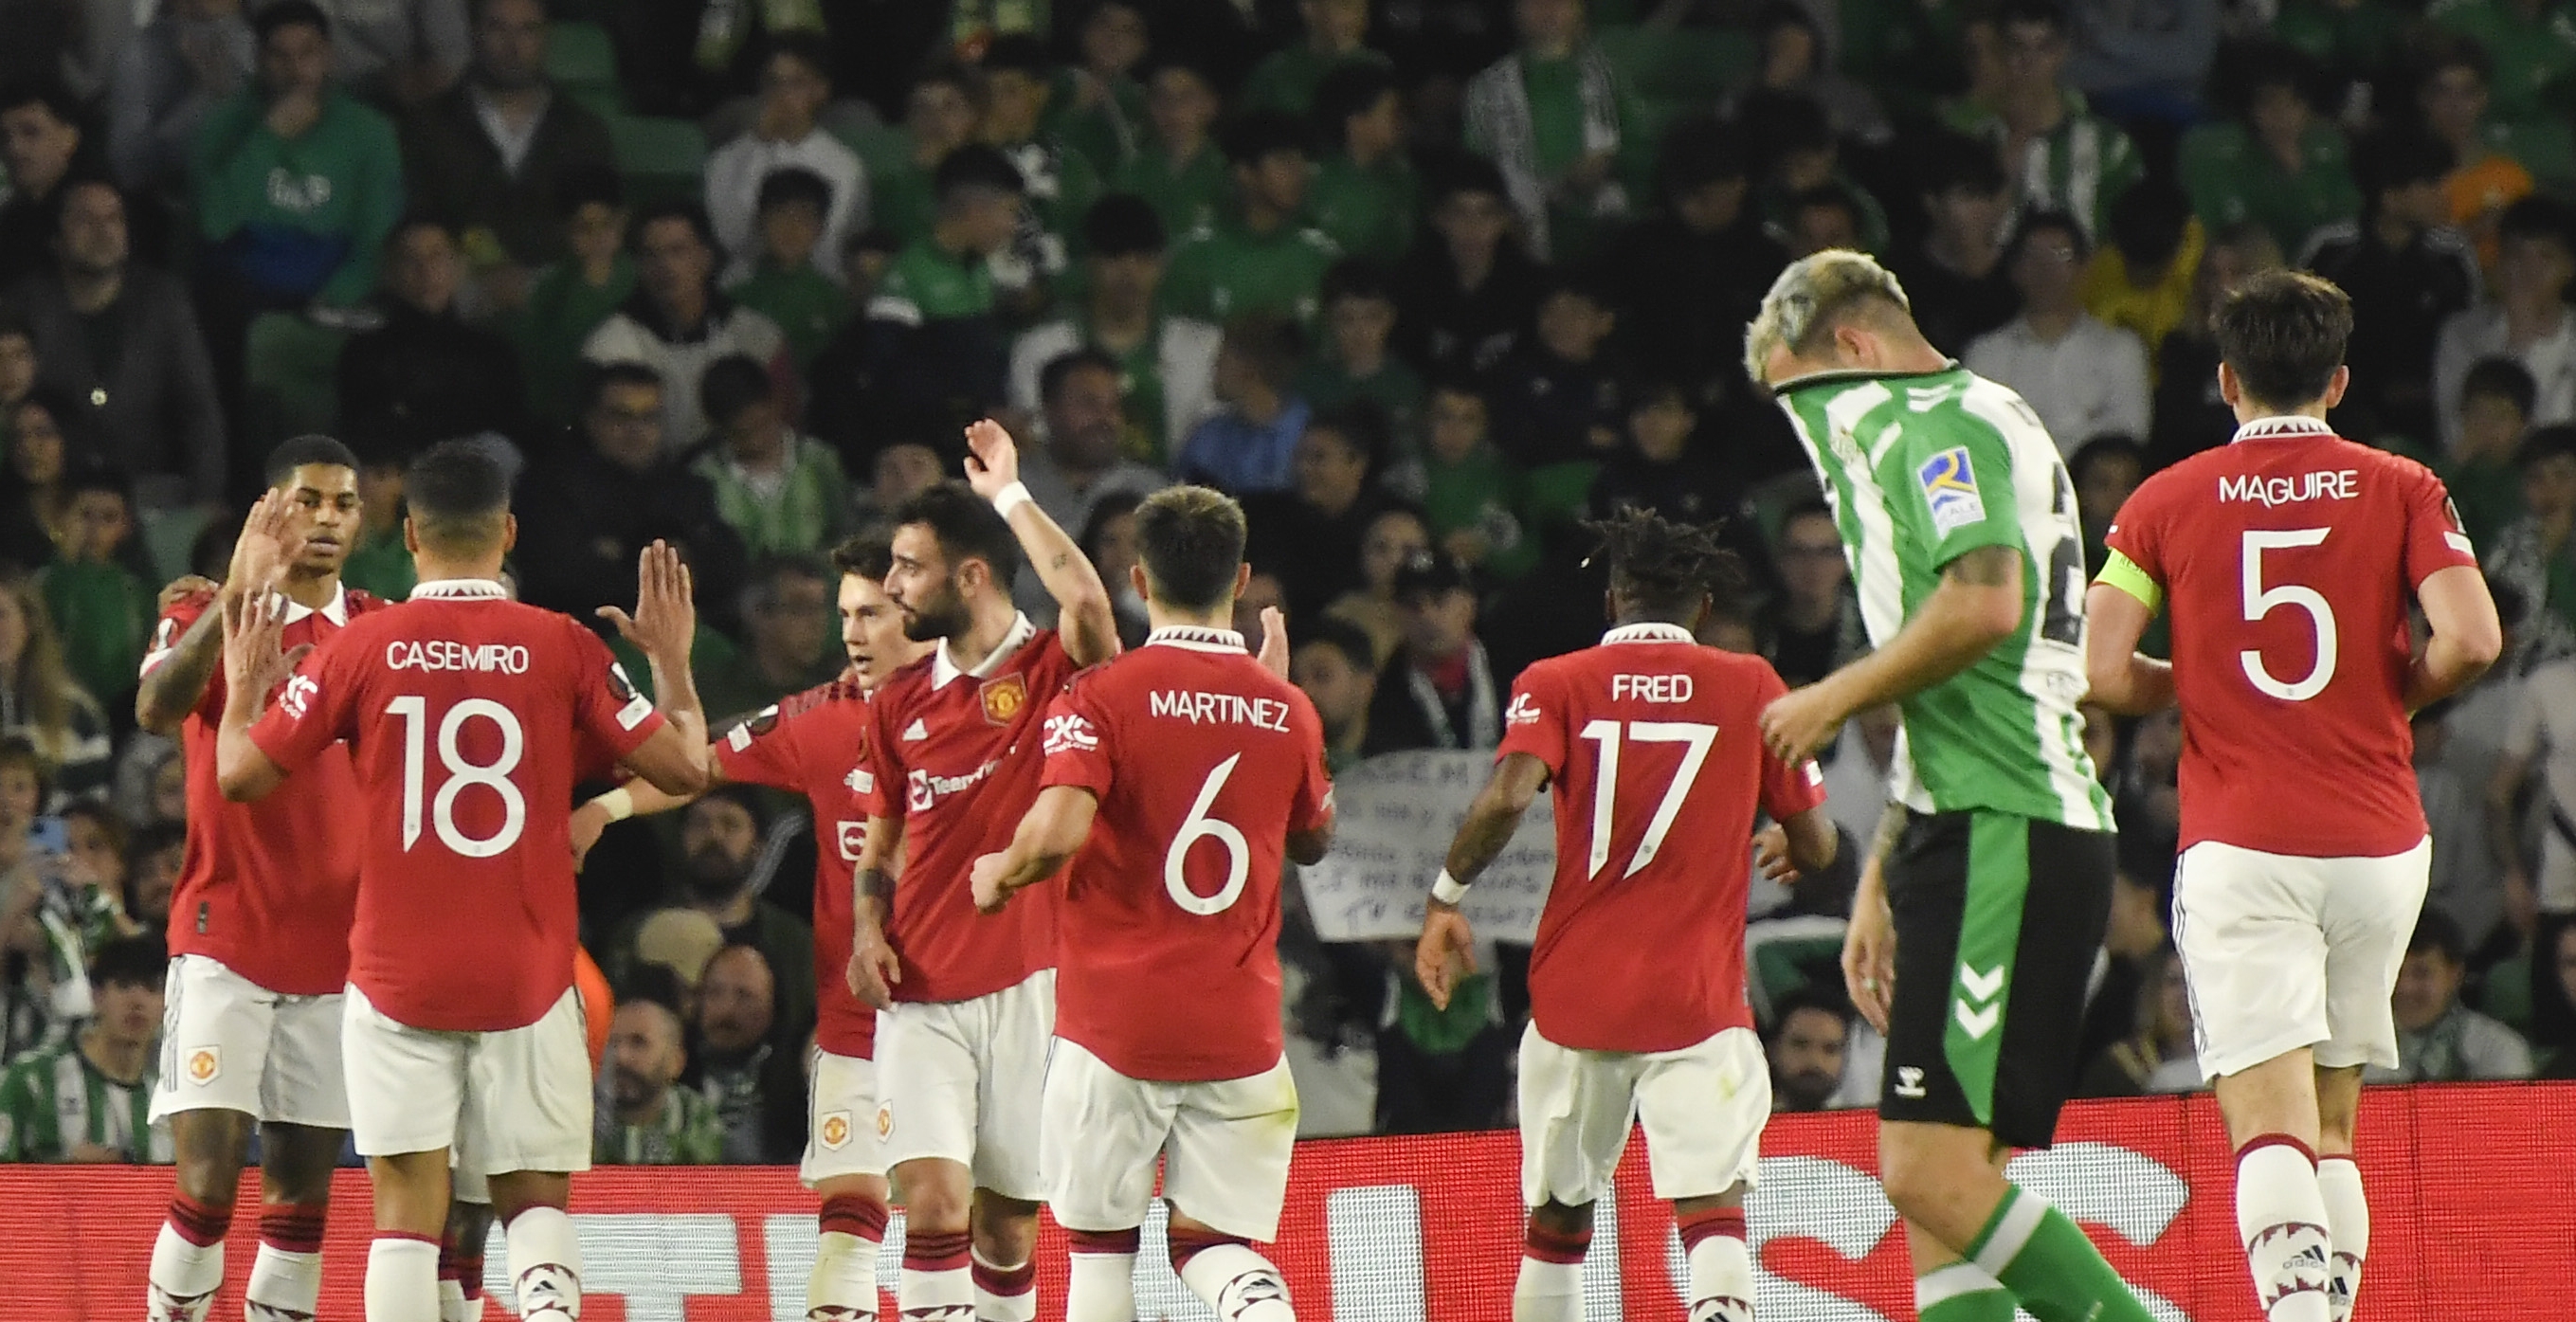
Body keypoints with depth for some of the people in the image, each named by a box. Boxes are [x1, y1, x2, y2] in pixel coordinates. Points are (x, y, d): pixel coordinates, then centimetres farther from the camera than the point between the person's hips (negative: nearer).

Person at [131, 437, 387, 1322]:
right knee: (208, 1175, -12)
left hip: (339, 945, 4)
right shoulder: (208, 617, -2)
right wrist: (232, 603, -36)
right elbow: (155, 709, -23)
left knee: (304, 1182, 6)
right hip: (227, 941, -4)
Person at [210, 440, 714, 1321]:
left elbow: (241, 775, 0)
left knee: (408, 1207, 1)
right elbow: (682, 767, -1)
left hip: (397, 977, -1)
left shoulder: (361, 648, -3)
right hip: (527, 980, 1)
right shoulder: (564, 649, -3)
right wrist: (673, 661, 15)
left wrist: (243, 687, 20)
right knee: (536, 1200, 9)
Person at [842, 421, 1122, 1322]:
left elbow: (1087, 604, -26)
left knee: (1007, 1222, 4)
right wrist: (868, 928, 2)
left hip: (1028, 986, -3)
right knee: (932, 1203, -12)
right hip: (920, 994, 3)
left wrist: (1011, 495, -13)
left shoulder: (1053, 672, -3)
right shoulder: (899, 703, 11)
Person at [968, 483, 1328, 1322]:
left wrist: (1001, 873, 0)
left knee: (1100, 1243, 9)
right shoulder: (1285, 709, 3)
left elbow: (1057, 831, -22)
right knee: (1211, 1238, 8)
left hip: (1114, 1022, -3)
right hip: (1240, 1025, 3)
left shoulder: (1101, 696, -8)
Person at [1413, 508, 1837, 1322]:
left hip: (1576, 991, 1)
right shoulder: (1750, 687, 6)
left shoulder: (1556, 685, 3)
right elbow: (1817, 845, 9)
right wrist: (1784, 846, 32)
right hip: (1699, 998, -1)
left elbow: (1507, 797, -15)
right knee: (1712, 1212, -10)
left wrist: (1445, 898, -1)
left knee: (1558, 1218, 15)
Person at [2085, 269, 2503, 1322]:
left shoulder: (2167, 502, 4)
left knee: (2272, 1132, -12)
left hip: (2238, 847, -2)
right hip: (2379, 842, 2)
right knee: (2333, 1133, 16)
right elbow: (2471, 640, -9)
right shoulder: (2401, 489, 5)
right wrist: (2398, 692, 11)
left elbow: (2101, 675, -3)